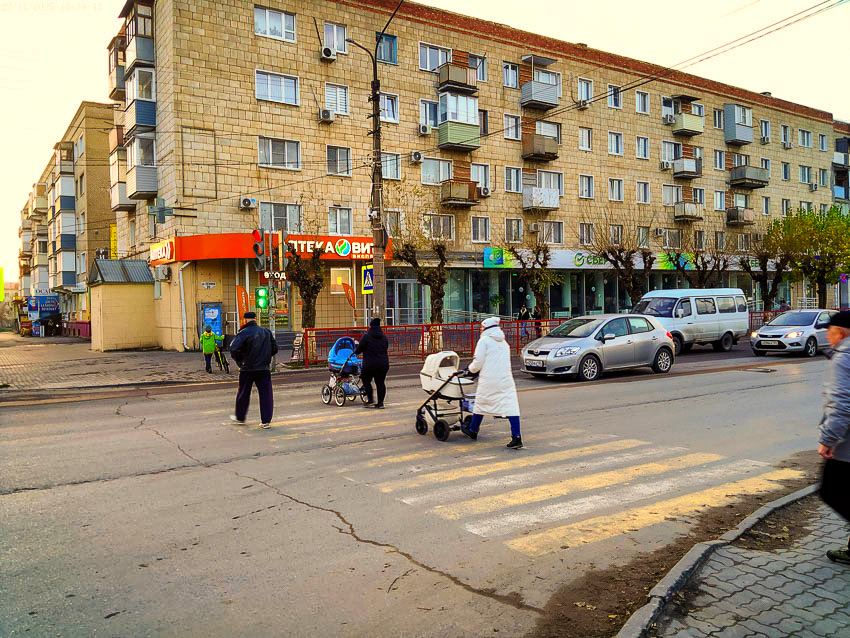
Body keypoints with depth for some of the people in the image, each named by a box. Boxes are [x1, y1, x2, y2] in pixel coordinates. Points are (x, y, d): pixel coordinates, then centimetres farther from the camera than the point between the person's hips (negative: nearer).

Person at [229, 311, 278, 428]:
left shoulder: (243, 333, -10)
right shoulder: (266, 332, 4)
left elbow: (234, 349, -18)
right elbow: (274, 349, 8)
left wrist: (239, 361, -1)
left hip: (247, 369, -2)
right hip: (264, 368, 2)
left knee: (243, 393, 14)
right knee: (266, 394, 4)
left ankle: (240, 417, 30)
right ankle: (266, 421, 1)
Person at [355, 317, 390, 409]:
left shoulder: (366, 337, -8)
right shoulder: (384, 337, 9)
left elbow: (358, 350, -5)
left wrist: (355, 351, 17)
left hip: (370, 364, -5)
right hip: (384, 364, 5)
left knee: (366, 381, 12)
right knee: (380, 382, 8)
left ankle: (370, 400, 8)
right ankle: (380, 402, 7)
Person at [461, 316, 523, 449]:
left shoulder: (485, 340, -2)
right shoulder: (504, 342, 20)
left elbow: (478, 362, -8)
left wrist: (471, 369, 14)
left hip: (488, 380, -5)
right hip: (505, 379, 5)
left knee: (481, 404, 12)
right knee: (511, 406, -3)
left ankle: (472, 431, 30)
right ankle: (516, 437, -10)